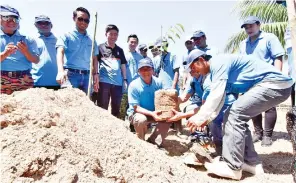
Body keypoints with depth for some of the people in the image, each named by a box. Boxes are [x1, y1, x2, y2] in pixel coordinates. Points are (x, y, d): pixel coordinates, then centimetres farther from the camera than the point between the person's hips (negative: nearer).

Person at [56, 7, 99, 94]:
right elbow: (60, 52, -11)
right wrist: (61, 71, -29)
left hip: (87, 76, 4)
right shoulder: (66, 36, 4)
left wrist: (95, 74, 8)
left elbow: (94, 59, 21)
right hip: (71, 75, -4)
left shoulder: (92, 41, 18)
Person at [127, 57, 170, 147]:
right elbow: (136, 107, -20)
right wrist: (151, 113, -34)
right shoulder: (134, 85, -21)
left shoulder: (158, 83, -9)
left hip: (154, 112, 4)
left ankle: (152, 139, 2)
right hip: (136, 113, -4)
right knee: (141, 119, -37)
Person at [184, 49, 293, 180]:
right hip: (275, 85, 10)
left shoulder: (218, 62, -15)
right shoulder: (216, 71, 16)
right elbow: (219, 99, 19)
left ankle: (232, 166, -14)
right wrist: (207, 118, 11)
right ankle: (251, 162, 11)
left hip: (275, 83, -10)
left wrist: (199, 117, -17)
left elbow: (215, 95, -23)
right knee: (237, 117, 9)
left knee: (236, 113, -18)